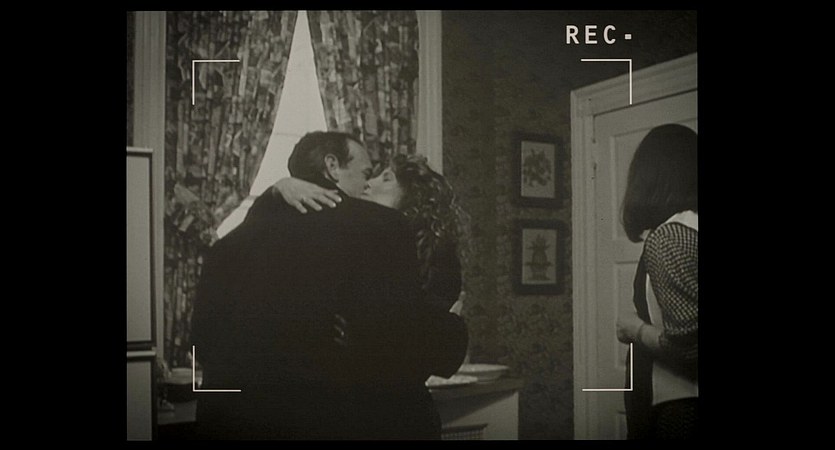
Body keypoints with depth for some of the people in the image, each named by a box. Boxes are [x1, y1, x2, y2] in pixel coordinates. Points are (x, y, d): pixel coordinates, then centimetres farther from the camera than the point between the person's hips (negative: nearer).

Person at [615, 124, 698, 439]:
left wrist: (635, 328, -8)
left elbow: (687, 345, -24)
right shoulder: (690, 227, 5)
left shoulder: (668, 236, -18)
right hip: (685, 402, 8)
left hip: (677, 410, -8)